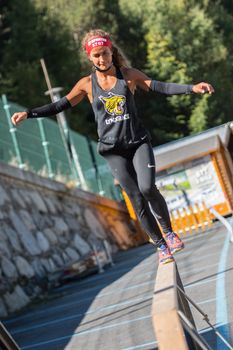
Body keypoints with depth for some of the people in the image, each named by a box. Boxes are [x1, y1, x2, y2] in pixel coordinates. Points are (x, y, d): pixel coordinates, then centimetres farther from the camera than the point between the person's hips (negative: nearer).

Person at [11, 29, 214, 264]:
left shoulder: (129, 75, 0)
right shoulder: (87, 84, 1)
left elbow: (161, 87, -2)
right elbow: (61, 106, 6)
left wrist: (192, 88, -14)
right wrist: (28, 114, -3)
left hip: (138, 141, 0)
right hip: (113, 149, 1)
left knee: (147, 188, -20)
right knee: (136, 198, -5)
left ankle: (168, 231, 4)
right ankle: (161, 245, 7)